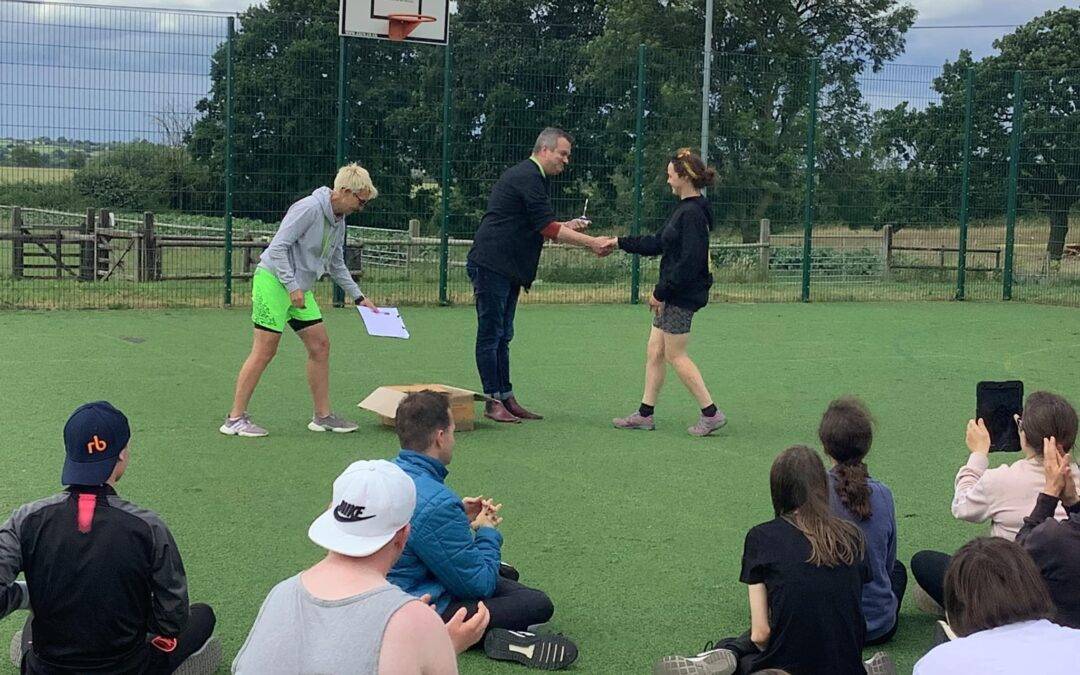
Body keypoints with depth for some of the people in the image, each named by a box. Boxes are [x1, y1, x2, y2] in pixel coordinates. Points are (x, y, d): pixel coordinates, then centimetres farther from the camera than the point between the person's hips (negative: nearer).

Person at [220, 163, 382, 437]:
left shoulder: (338, 221, 12)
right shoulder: (309, 208, -17)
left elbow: (336, 265, 24)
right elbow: (278, 247, -20)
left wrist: (359, 297, 20)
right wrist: (292, 286, -22)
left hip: (300, 289, 9)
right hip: (273, 281, -9)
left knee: (320, 345, 5)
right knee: (264, 351, -9)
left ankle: (323, 415, 13)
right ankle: (235, 418, -3)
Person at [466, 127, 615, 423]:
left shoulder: (535, 177, 19)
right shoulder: (526, 177, -15)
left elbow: (540, 227, 21)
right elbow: (547, 228, -19)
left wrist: (566, 227, 4)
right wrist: (592, 242, -16)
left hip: (508, 270, 11)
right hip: (491, 264, -11)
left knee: (502, 336, 11)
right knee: (490, 334, -4)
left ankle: (506, 398, 15)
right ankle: (493, 401, 0)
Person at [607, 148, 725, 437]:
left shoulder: (693, 213, -19)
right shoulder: (684, 210, 13)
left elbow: (689, 261, -24)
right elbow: (656, 243, 21)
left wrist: (661, 291, -19)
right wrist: (619, 242, 21)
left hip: (683, 295, -10)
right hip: (672, 295, 10)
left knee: (675, 355, -3)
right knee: (655, 352, 12)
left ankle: (710, 413, 4)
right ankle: (645, 414, 18)